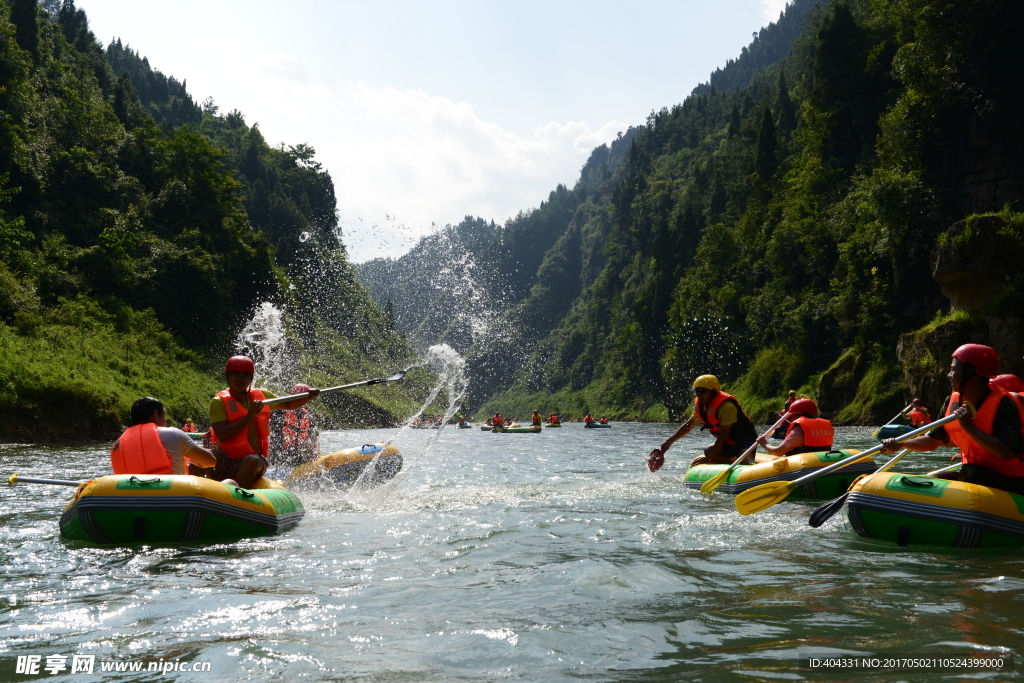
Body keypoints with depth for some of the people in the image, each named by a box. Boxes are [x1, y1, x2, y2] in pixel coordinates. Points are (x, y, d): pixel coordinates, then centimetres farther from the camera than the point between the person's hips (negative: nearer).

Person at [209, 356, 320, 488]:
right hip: (225, 460, -2)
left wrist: (308, 397, 8)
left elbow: (288, 405, 27)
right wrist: (249, 417, -18)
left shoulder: (261, 396, 11)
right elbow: (221, 436, -15)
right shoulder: (219, 402, -2)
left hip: (253, 459, 2)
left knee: (252, 461, -34)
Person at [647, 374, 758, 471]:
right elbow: (688, 425, 15)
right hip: (729, 443, 9)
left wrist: (709, 458, -27)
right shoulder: (700, 406, -1)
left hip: (745, 438, -9)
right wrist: (670, 440, 10)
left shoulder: (726, 406, -26)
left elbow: (723, 436, -27)